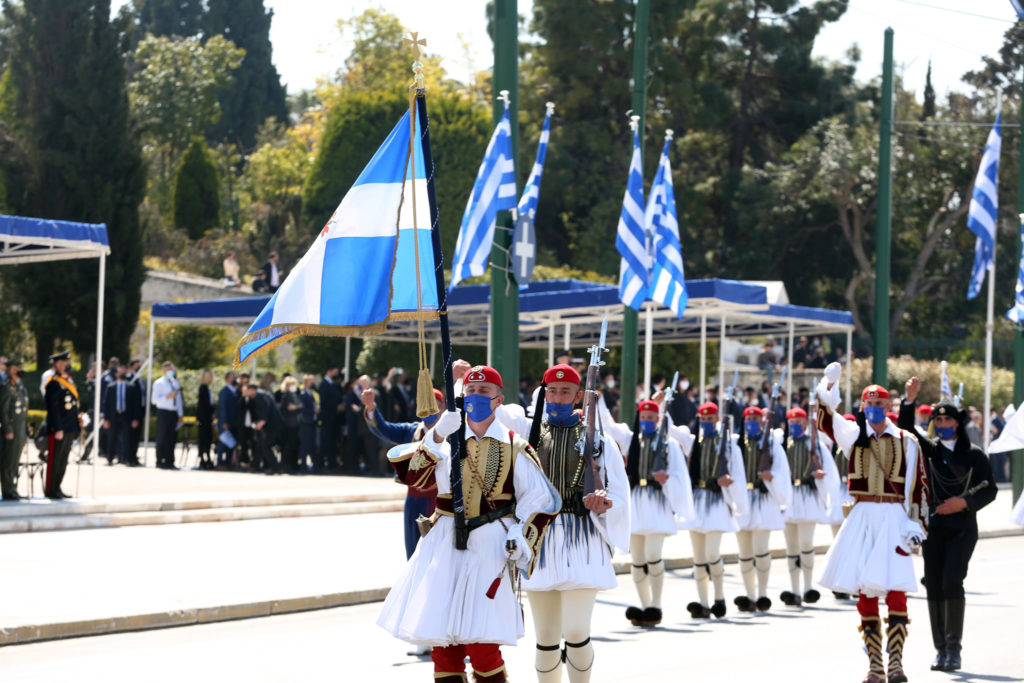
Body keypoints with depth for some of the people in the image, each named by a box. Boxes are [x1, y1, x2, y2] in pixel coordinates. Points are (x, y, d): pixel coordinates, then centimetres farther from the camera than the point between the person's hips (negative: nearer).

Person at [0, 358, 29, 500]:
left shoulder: (21, 387, 18)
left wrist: (27, 430, 20)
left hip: (21, 431, 9)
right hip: (12, 430, -9)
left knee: (15, 462, 11)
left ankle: (13, 490, 16)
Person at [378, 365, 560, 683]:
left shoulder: (514, 447, 5)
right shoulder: (447, 439, 9)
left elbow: (539, 500, 7)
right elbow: (413, 475, -7)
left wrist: (521, 539, -6)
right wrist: (437, 435, -18)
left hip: (491, 548, -3)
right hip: (445, 546, 3)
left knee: (481, 638, -11)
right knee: (440, 632, 3)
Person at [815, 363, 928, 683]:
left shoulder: (906, 441, 5)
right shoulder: (853, 434, 9)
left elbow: (919, 486, 4)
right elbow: (826, 421, -8)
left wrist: (917, 524, -3)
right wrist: (827, 393, -24)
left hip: (893, 518, -2)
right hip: (861, 516, 2)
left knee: (896, 590, -13)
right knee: (864, 592, 3)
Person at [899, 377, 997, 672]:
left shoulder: (974, 454, 3)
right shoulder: (929, 449, 8)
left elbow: (989, 490, 3)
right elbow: (905, 431, -6)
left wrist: (965, 501, -13)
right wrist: (910, 399, -18)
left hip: (962, 527, -3)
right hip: (934, 526, 3)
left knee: (952, 581, -16)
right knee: (934, 587, 2)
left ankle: (954, 647, -5)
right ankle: (941, 650, 11)